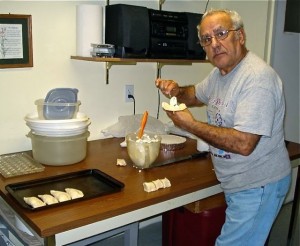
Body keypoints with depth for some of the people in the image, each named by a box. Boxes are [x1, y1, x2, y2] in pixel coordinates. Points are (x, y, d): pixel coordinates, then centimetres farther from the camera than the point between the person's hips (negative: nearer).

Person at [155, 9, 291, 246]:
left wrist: (190, 125, -22)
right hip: (236, 183, 9)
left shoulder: (257, 77, -24)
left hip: (258, 187, -8)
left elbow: (243, 144, -30)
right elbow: (197, 95, 24)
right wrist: (177, 91, 1)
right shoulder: (220, 72, 6)